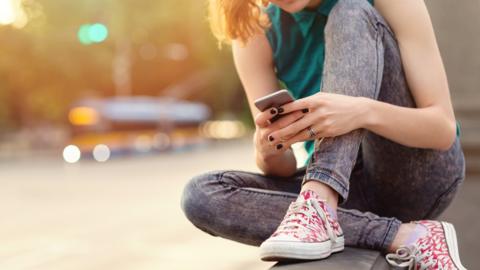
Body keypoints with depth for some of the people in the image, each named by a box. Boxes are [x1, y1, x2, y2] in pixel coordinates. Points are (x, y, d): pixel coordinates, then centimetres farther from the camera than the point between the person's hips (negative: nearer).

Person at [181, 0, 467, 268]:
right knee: (201, 196, -21)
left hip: (422, 174, -3)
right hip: (350, 189, 4)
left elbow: (444, 129, -15)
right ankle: (402, 236, -25)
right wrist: (268, 150, -29)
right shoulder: (257, 32, -4)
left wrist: (363, 112, -34)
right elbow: (283, 169, -6)